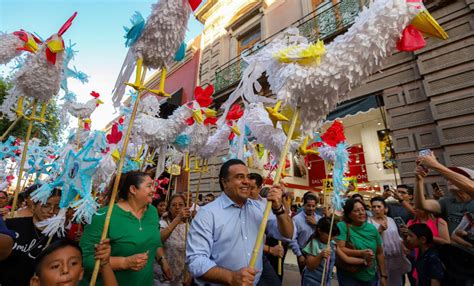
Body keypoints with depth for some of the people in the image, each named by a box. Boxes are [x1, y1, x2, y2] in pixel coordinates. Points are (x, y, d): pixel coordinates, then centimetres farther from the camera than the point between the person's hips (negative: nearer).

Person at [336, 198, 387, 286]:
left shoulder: (372, 228, -1)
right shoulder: (342, 226, -16)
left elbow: (379, 253, 7)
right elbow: (339, 249, -22)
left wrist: (383, 275, 7)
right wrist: (361, 253, -27)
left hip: (371, 277, 5)